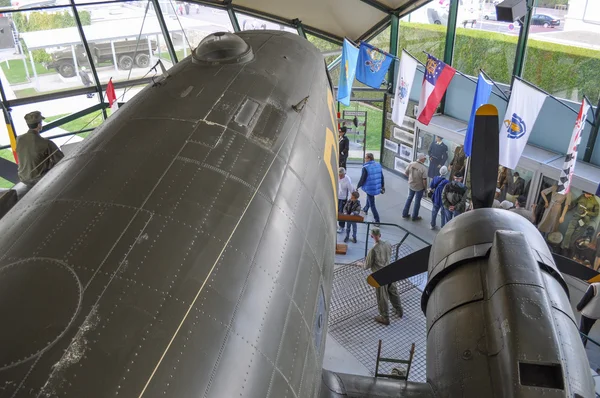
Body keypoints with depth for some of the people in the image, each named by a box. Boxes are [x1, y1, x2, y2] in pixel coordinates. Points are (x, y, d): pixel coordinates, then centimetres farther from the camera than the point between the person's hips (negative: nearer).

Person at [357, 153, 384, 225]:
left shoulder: (365, 168, -21)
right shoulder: (378, 165, -2)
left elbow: (362, 179, -16)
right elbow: (382, 177, 6)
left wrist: (357, 186, 0)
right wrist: (383, 186, 17)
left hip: (370, 188, -7)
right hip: (377, 187, 7)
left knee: (372, 205, 5)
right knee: (369, 198, 33)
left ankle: (377, 221, 8)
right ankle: (365, 209, 57)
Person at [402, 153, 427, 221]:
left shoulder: (411, 164, -13)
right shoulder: (423, 168, -26)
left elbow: (405, 173, -3)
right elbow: (424, 180, -24)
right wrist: (425, 187, -6)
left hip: (411, 185, 4)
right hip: (419, 187, -4)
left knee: (409, 198, 25)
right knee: (417, 201, 14)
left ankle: (404, 214, 32)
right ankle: (414, 217, 28)